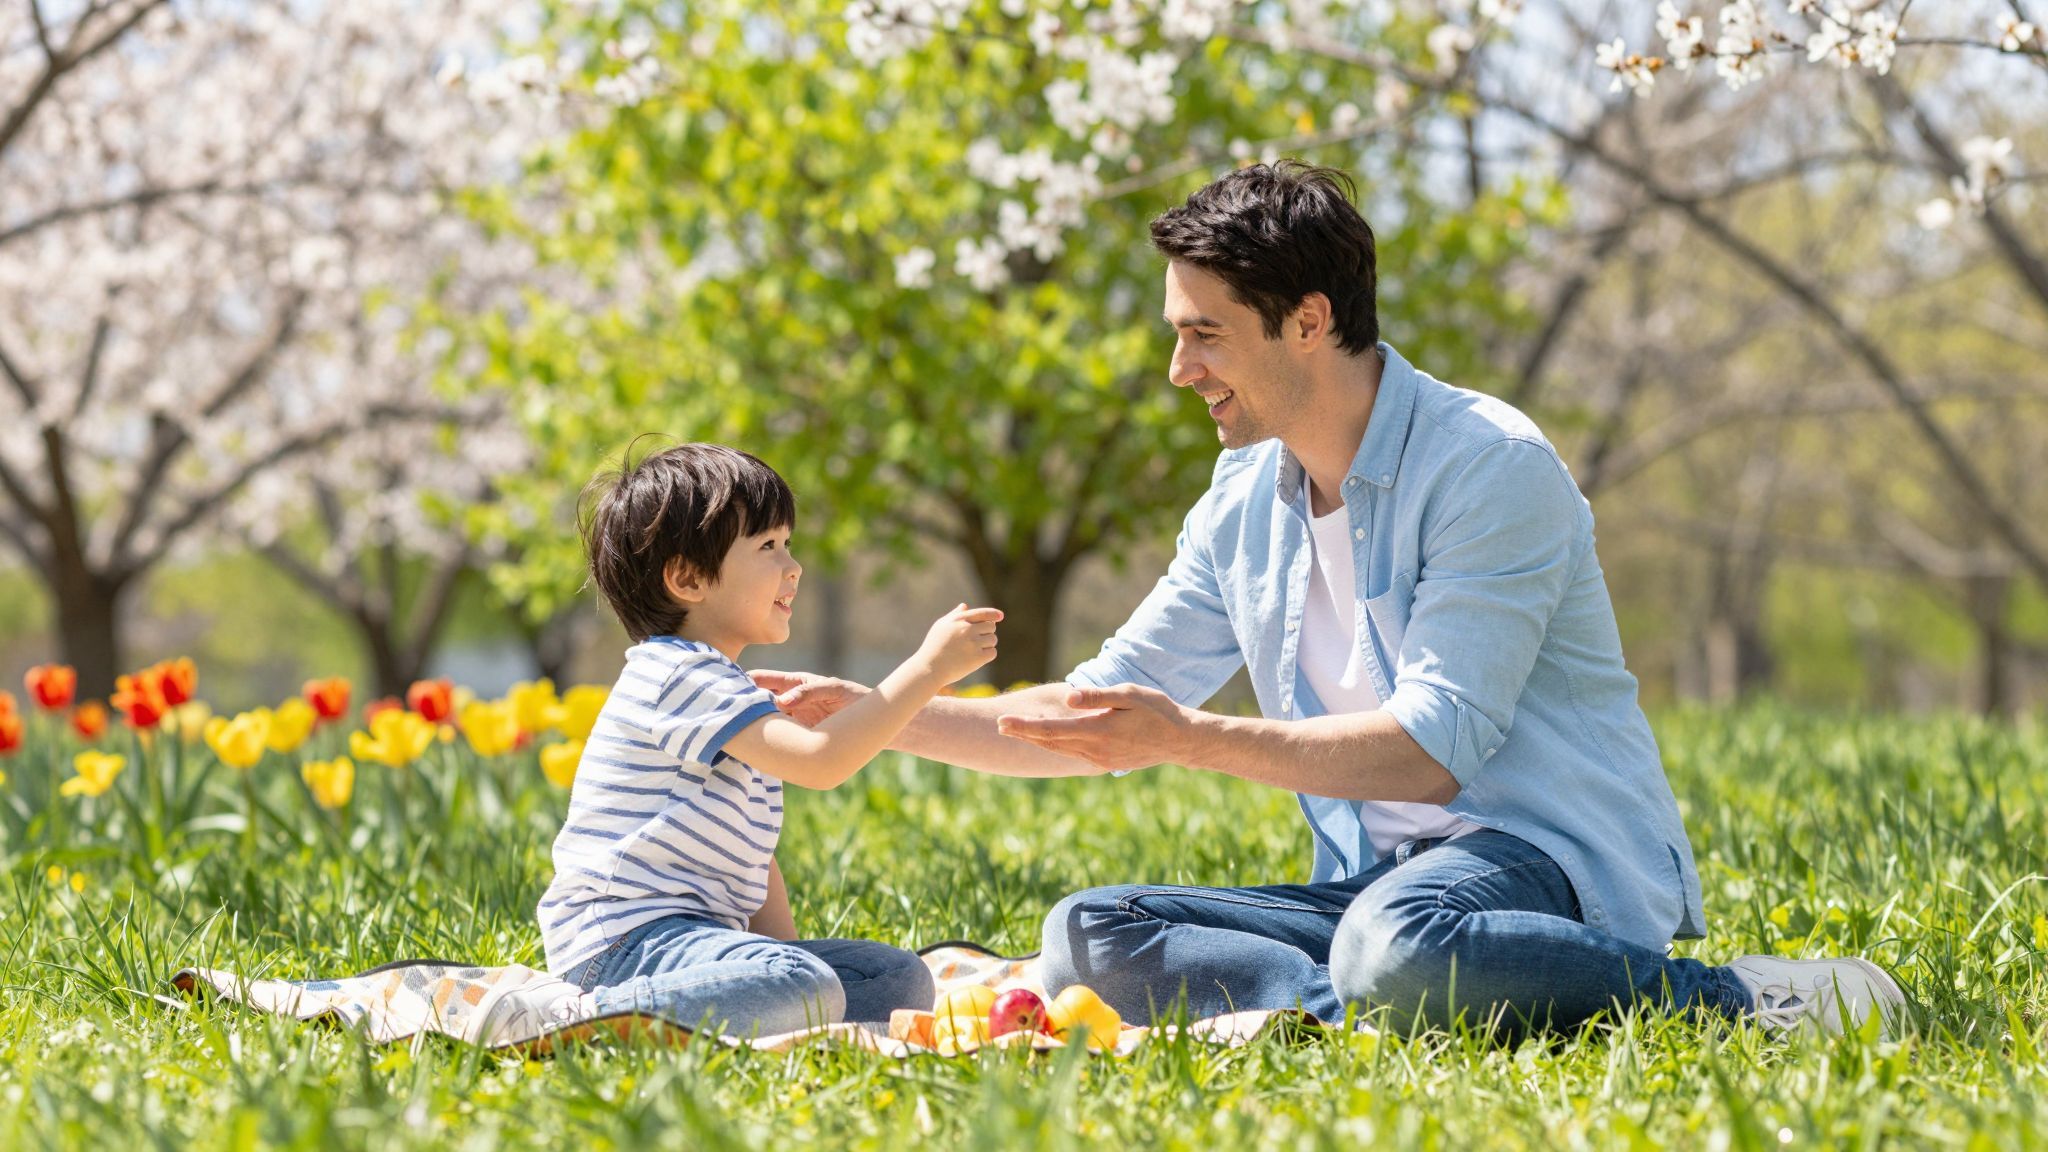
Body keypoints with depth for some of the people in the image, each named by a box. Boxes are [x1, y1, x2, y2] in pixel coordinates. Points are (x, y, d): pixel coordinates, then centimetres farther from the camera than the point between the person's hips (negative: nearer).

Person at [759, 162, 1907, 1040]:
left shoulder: (1489, 465, -13)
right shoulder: (1243, 503, 12)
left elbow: (1437, 746, -20)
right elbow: (1106, 712, 20)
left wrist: (1194, 736, -19)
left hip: (1552, 856, -8)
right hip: (1381, 879, 8)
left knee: (1394, 945, -41)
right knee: (1087, 937, -11)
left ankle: (1751, 996, -24)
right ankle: (1388, 1007, -28)